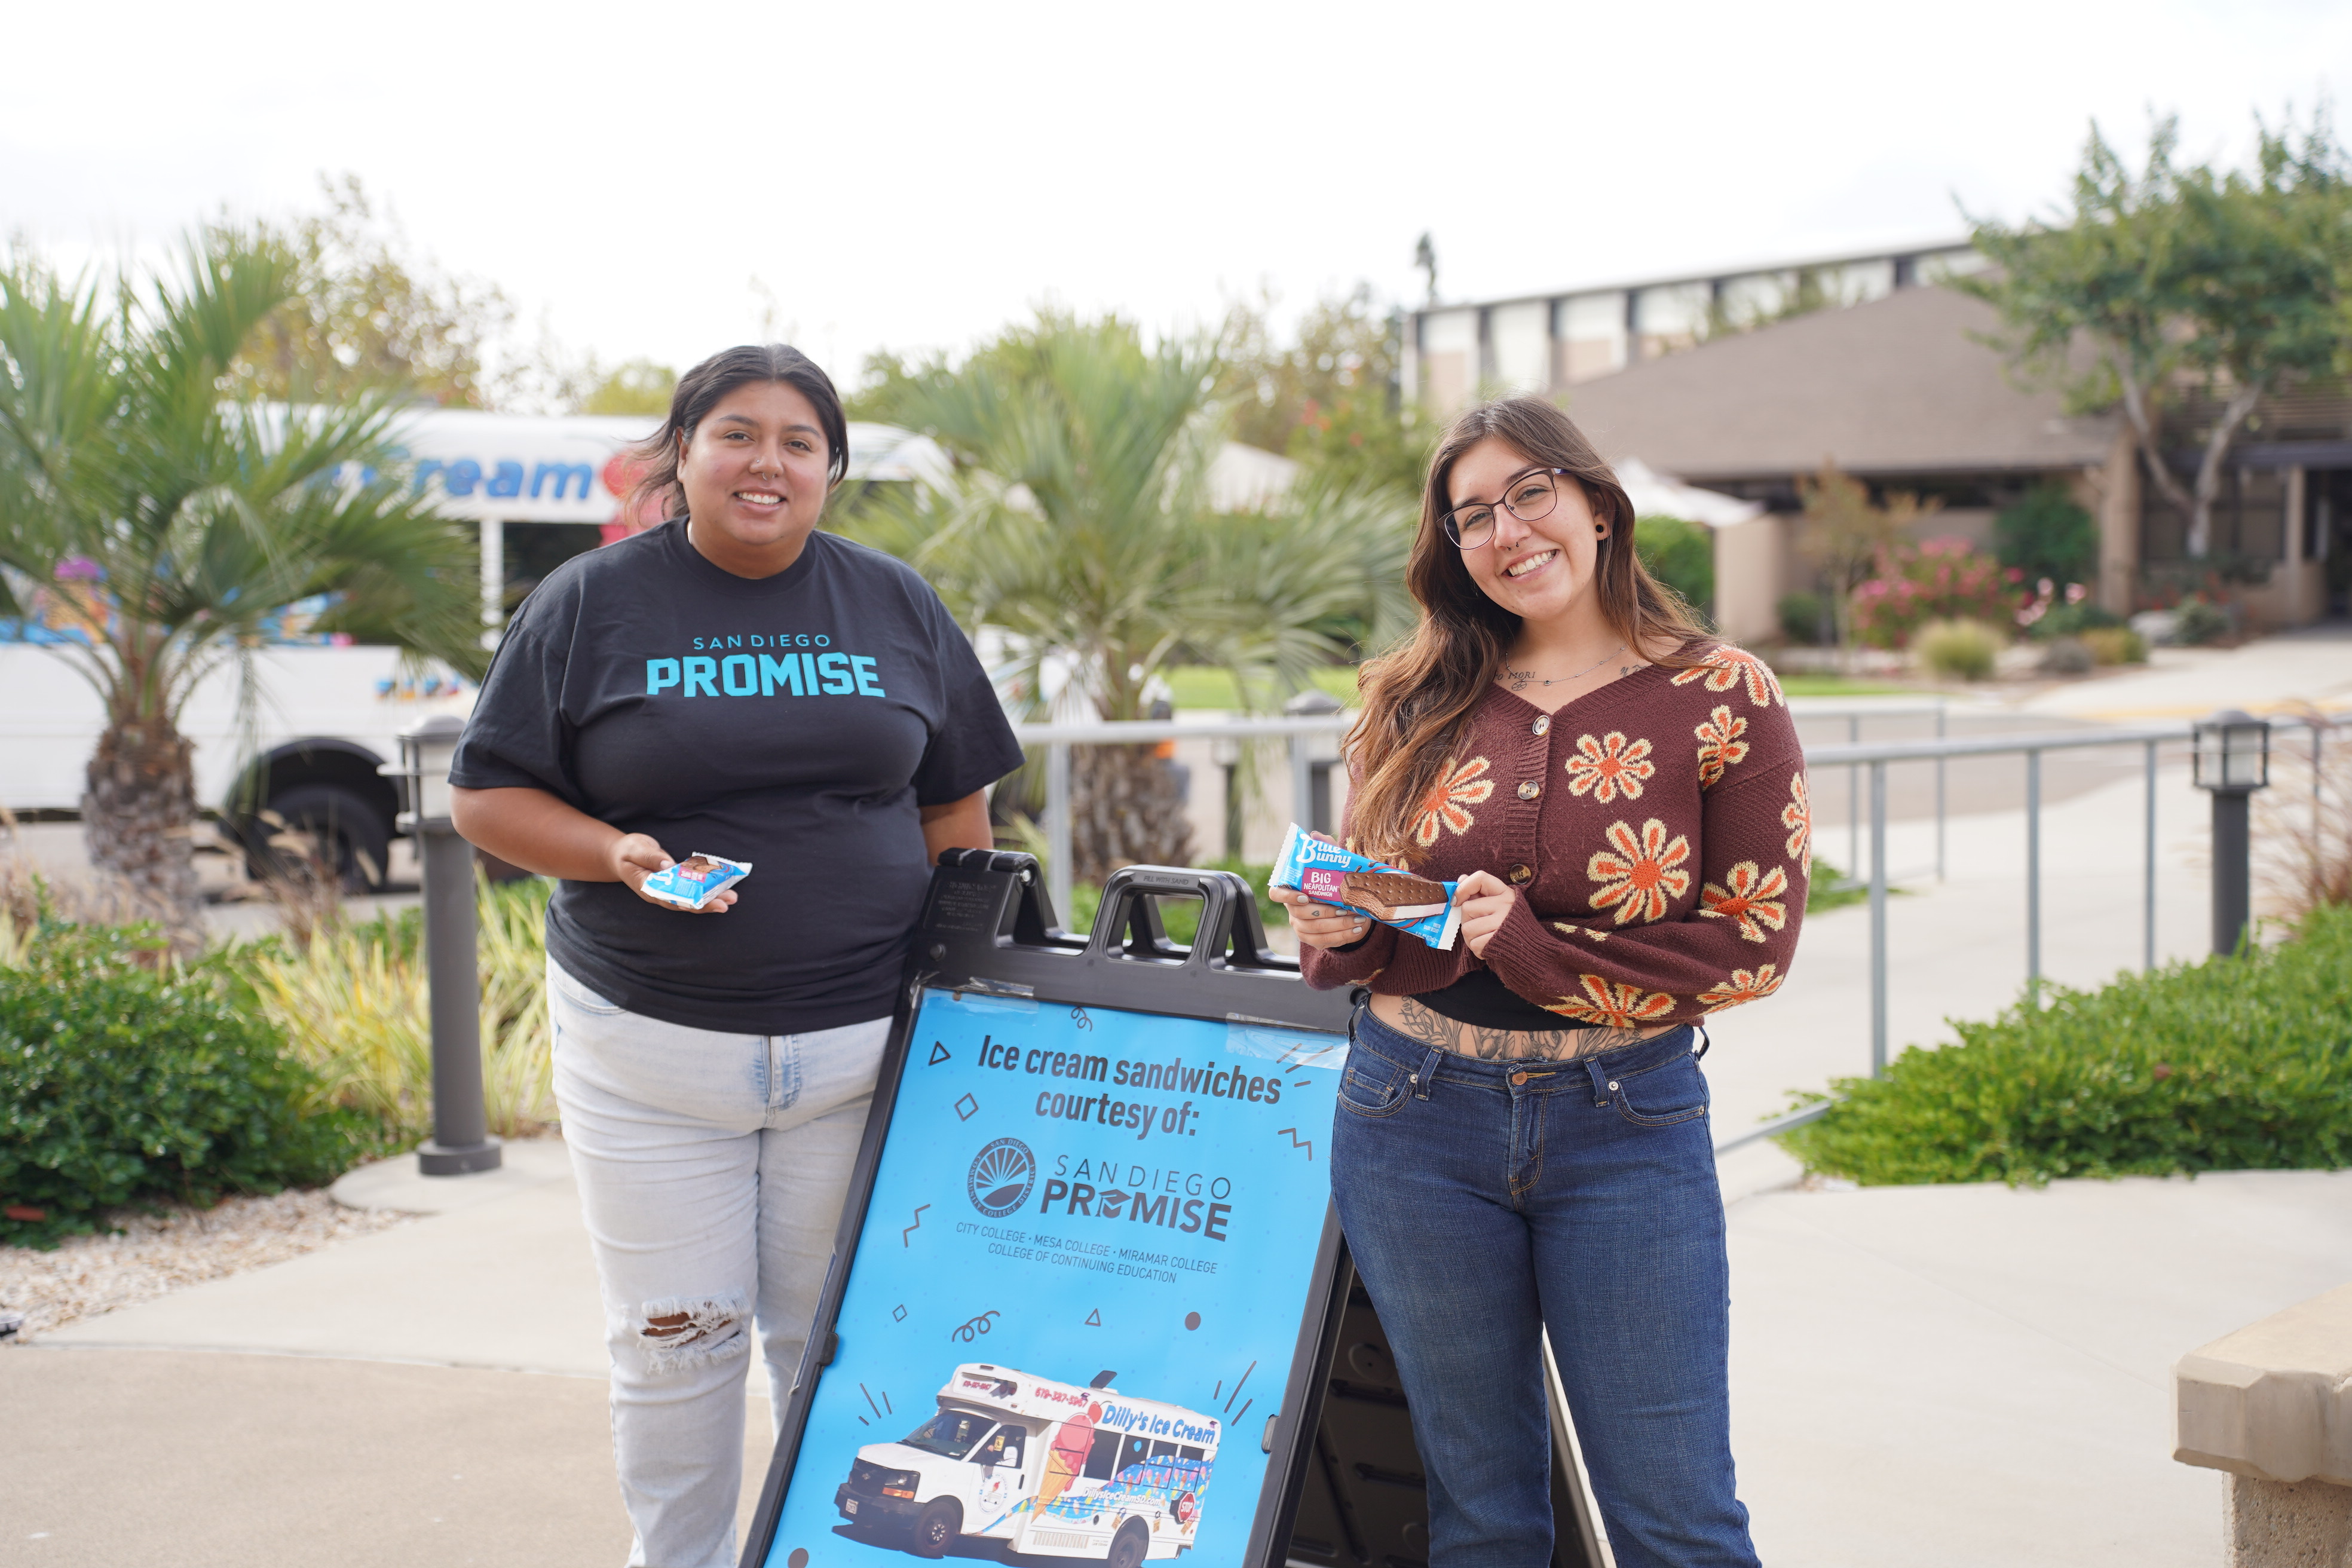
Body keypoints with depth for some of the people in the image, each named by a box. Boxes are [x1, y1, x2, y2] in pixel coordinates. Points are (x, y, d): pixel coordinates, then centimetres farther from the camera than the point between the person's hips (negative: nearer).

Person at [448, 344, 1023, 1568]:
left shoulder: (896, 606, 9)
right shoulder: (591, 604, 1)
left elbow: (955, 804, 13)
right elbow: (487, 798, 1)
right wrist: (620, 853, -17)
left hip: (860, 1042, 1)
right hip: (648, 1045, -1)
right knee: (674, 1342, 4)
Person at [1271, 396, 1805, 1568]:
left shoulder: (1721, 699, -4)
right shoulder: (1415, 704, 6)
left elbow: (1756, 945, -7)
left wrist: (1533, 948, -16)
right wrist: (1333, 928, -9)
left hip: (1626, 1121, -2)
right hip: (1413, 1118, 3)